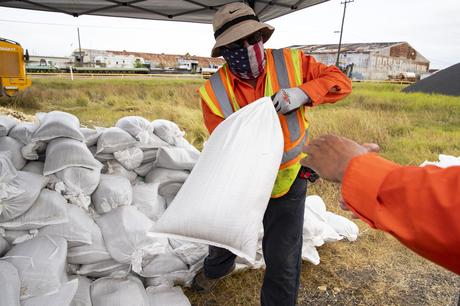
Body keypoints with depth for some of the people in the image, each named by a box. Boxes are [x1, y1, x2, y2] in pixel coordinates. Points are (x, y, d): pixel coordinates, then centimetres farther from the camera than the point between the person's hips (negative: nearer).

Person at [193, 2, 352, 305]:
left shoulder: (291, 62, -14)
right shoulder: (214, 92, -15)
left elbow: (340, 81, -9)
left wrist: (302, 93, -27)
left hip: (287, 178, -1)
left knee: (282, 260, 6)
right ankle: (217, 268, 63)